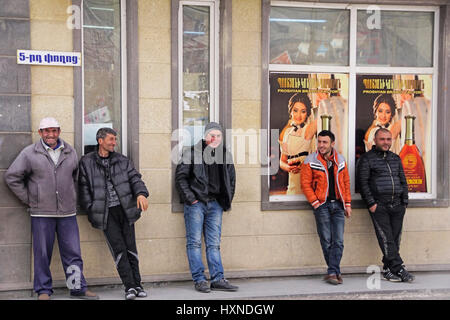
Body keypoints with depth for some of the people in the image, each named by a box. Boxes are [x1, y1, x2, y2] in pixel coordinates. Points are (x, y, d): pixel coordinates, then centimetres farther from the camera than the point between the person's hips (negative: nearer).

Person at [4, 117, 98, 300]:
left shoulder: (70, 152, 9)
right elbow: (11, 177, 3)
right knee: (42, 253, 4)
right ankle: (43, 290, 16)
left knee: (73, 252, 4)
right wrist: (29, 200, 1)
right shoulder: (29, 153, -1)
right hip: (41, 213, -2)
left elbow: (77, 177, 22)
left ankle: (78, 288, 13)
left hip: (67, 212, 2)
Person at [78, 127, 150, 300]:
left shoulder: (122, 160, 11)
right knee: (118, 248, -9)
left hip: (125, 209, 3)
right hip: (106, 212, -2)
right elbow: (84, 187, 5)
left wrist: (141, 193, -16)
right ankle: (129, 286, -4)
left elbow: (134, 177, 4)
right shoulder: (87, 162, 5)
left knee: (131, 247, 4)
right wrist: (91, 209, -4)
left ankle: (137, 284, 13)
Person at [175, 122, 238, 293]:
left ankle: (218, 279, 6)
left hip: (215, 204, 4)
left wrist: (226, 201, 12)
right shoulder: (192, 152, -2)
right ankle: (199, 280, 1)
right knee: (195, 242, -2)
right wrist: (190, 199, -10)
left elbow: (231, 180, 21)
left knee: (214, 243, 4)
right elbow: (180, 177, -3)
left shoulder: (225, 155, 12)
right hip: (196, 202, -4)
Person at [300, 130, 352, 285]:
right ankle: (336, 272, 9)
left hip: (338, 204, 3)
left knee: (338, 241, -4)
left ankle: (331, 272, -1)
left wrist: (347, 204, 8)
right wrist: (315, 203, -10)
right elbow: (306, 184, -3)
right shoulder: (310, 161, -1)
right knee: (326, 241, -1)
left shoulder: (340, 161, 10)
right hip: (322, 205, -3)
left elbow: (346, 183, 13)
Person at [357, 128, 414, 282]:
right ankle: (398, 269, -8)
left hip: (397, 206, 5)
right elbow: (363, 183, -4)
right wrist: (371, 203, -10)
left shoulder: (396, 158, 19)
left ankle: (388, 269, 11)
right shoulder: (367, 158, 2)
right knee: (386, 239, -10)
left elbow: (403, 181, 21)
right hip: (379, 206, -5)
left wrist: (405, 202, 11)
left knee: (395, 239, 3)